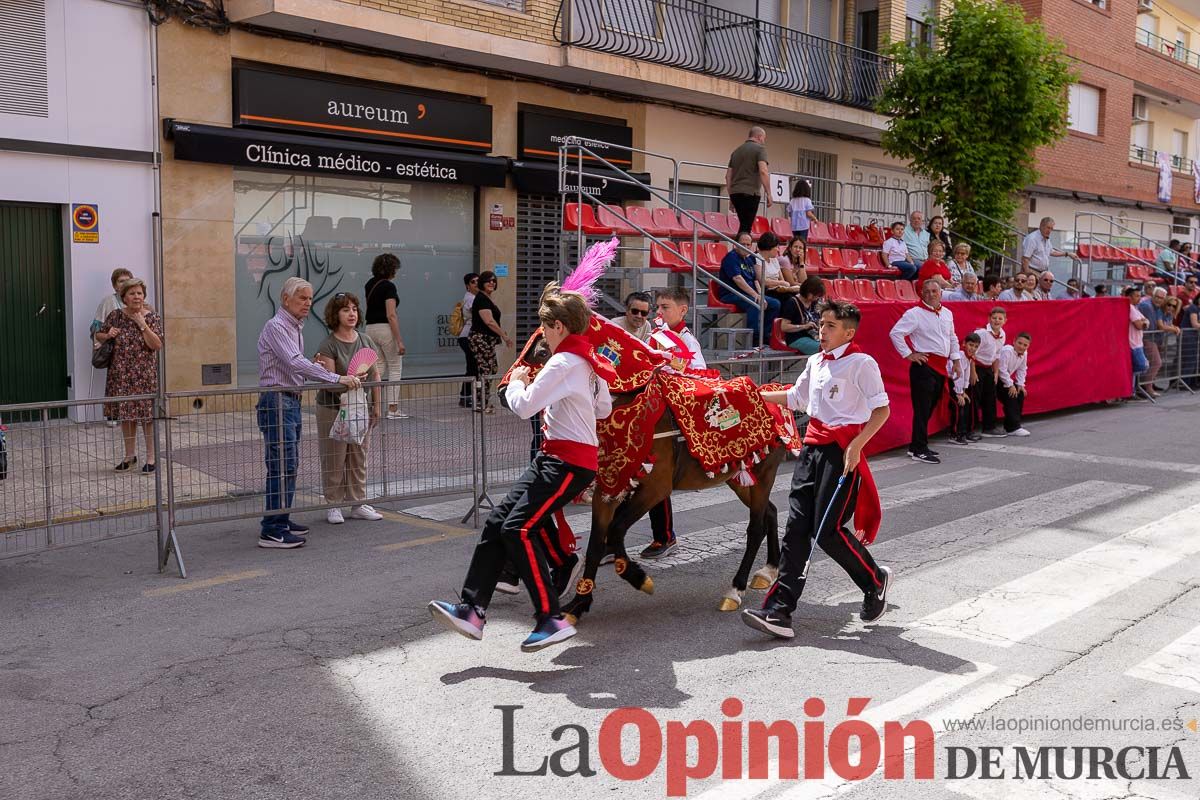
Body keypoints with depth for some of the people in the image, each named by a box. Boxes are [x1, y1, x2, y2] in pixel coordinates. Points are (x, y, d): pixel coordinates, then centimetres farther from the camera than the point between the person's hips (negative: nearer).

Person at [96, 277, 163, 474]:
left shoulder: (152, 318, -3)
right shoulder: (115, 316, 3)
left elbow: (157, 345, -13)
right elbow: (99, 336, 15)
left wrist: (142, 324, -16)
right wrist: (107, 335, -6)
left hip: (145, 375, -3)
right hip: (121, 375, 3)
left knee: (147, 416, -2)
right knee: (125, 415, 10)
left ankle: (151, 458, 8)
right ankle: (130, 456, 23)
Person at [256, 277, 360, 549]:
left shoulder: (296, 328, 18)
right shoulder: (276, 327, -12)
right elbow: (296, 363, -23)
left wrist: (316, 368, 4)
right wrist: (337, 378, -25)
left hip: (292, 401, 10)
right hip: (276, 401, -10)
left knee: (289, 465, 12)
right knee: (282, 466, -12)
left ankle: (280, 520, 21)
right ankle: (271, 531, -10)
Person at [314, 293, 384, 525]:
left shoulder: (366, 341, 5)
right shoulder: (329, 345, -11)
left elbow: (375, 375, 9)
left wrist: (376, 406, 7)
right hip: (333, 408, -5)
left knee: (359, 457, 10)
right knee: (334, 459, 2)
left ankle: (358, 504, 19)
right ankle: (333, 506, 13)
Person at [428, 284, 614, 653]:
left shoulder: (564, 363, -16)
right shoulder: (588, 361, 12)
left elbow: (524, 407, -19)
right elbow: (604, 408, 20)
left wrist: (516, 382, 2)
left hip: (569, 462, -10)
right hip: (556, 458, 10)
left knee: (518, 529, -15)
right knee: (497, 522, 5)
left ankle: (552, 619, -9)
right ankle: (472, 609, 6)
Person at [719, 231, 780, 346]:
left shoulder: (749, 259, 18)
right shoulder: (731, 257, -7)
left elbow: (755, 280, 14)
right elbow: (737, 279, -19)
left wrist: (761, 296, -5)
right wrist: (755, 295, -25)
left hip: (749, 294, 9)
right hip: (732, 295, -9)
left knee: (775, 304, -5)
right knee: (755, 304, -35)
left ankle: (763, 336, -4)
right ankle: (753, 340, -32)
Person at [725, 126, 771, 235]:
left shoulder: (737, 151, 20)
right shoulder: (759, 148, -1)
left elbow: (728, 175, 19)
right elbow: (763, 171, -15)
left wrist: (731, 196, 23)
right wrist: (768, 194, -13)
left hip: (735, 193, 7)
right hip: (750, 193, -7)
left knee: (744, 225, 15)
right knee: (746, 227, -7)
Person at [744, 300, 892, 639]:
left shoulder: (861, 363, -7)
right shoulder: (815, 362, 16)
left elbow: (882, 410, -11)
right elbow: (795, 398, 29)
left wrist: (856, 445, -20)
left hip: (844, 450, -7)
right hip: (813, 448, 7)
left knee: (828, 530, -8)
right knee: (797, 527, 0)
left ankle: (875, 581, 21)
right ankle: (779, 611, -2)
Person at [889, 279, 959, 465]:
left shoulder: (947, 313, 15)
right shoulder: (915, 314, -9)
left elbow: (952, 338, 26)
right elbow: (895, 333, -14)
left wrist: (955, 358, 17)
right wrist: (908, 354, -14)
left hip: (941, 366, 8)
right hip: (924, 365, -8)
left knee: (929, 408, 13)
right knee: (922, 409, -8)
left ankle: (917, 446, 22)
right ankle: (918, 450, -4)